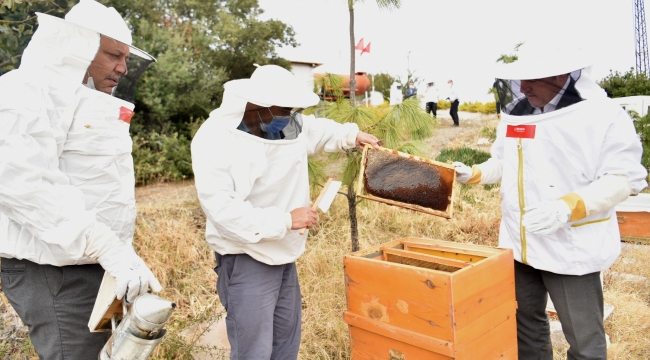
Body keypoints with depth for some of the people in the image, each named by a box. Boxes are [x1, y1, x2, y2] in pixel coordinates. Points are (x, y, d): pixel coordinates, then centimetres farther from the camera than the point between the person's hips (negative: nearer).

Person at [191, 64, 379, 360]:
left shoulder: (289, 124, 0)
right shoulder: (214, 139, -21)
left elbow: (318, 130, 23)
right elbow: (221, 208, -29)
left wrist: (352, 135, 9)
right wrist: (286, 220, -27)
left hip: (284, 256, 7)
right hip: (246, 261, -7)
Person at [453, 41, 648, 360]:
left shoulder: (604, 115, -13)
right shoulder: (515, 115, 6)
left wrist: (568, 207, -29)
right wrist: (473, 174, 0)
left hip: (572, 248, -6)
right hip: (517, 243, 6)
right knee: (524, 322, 21)